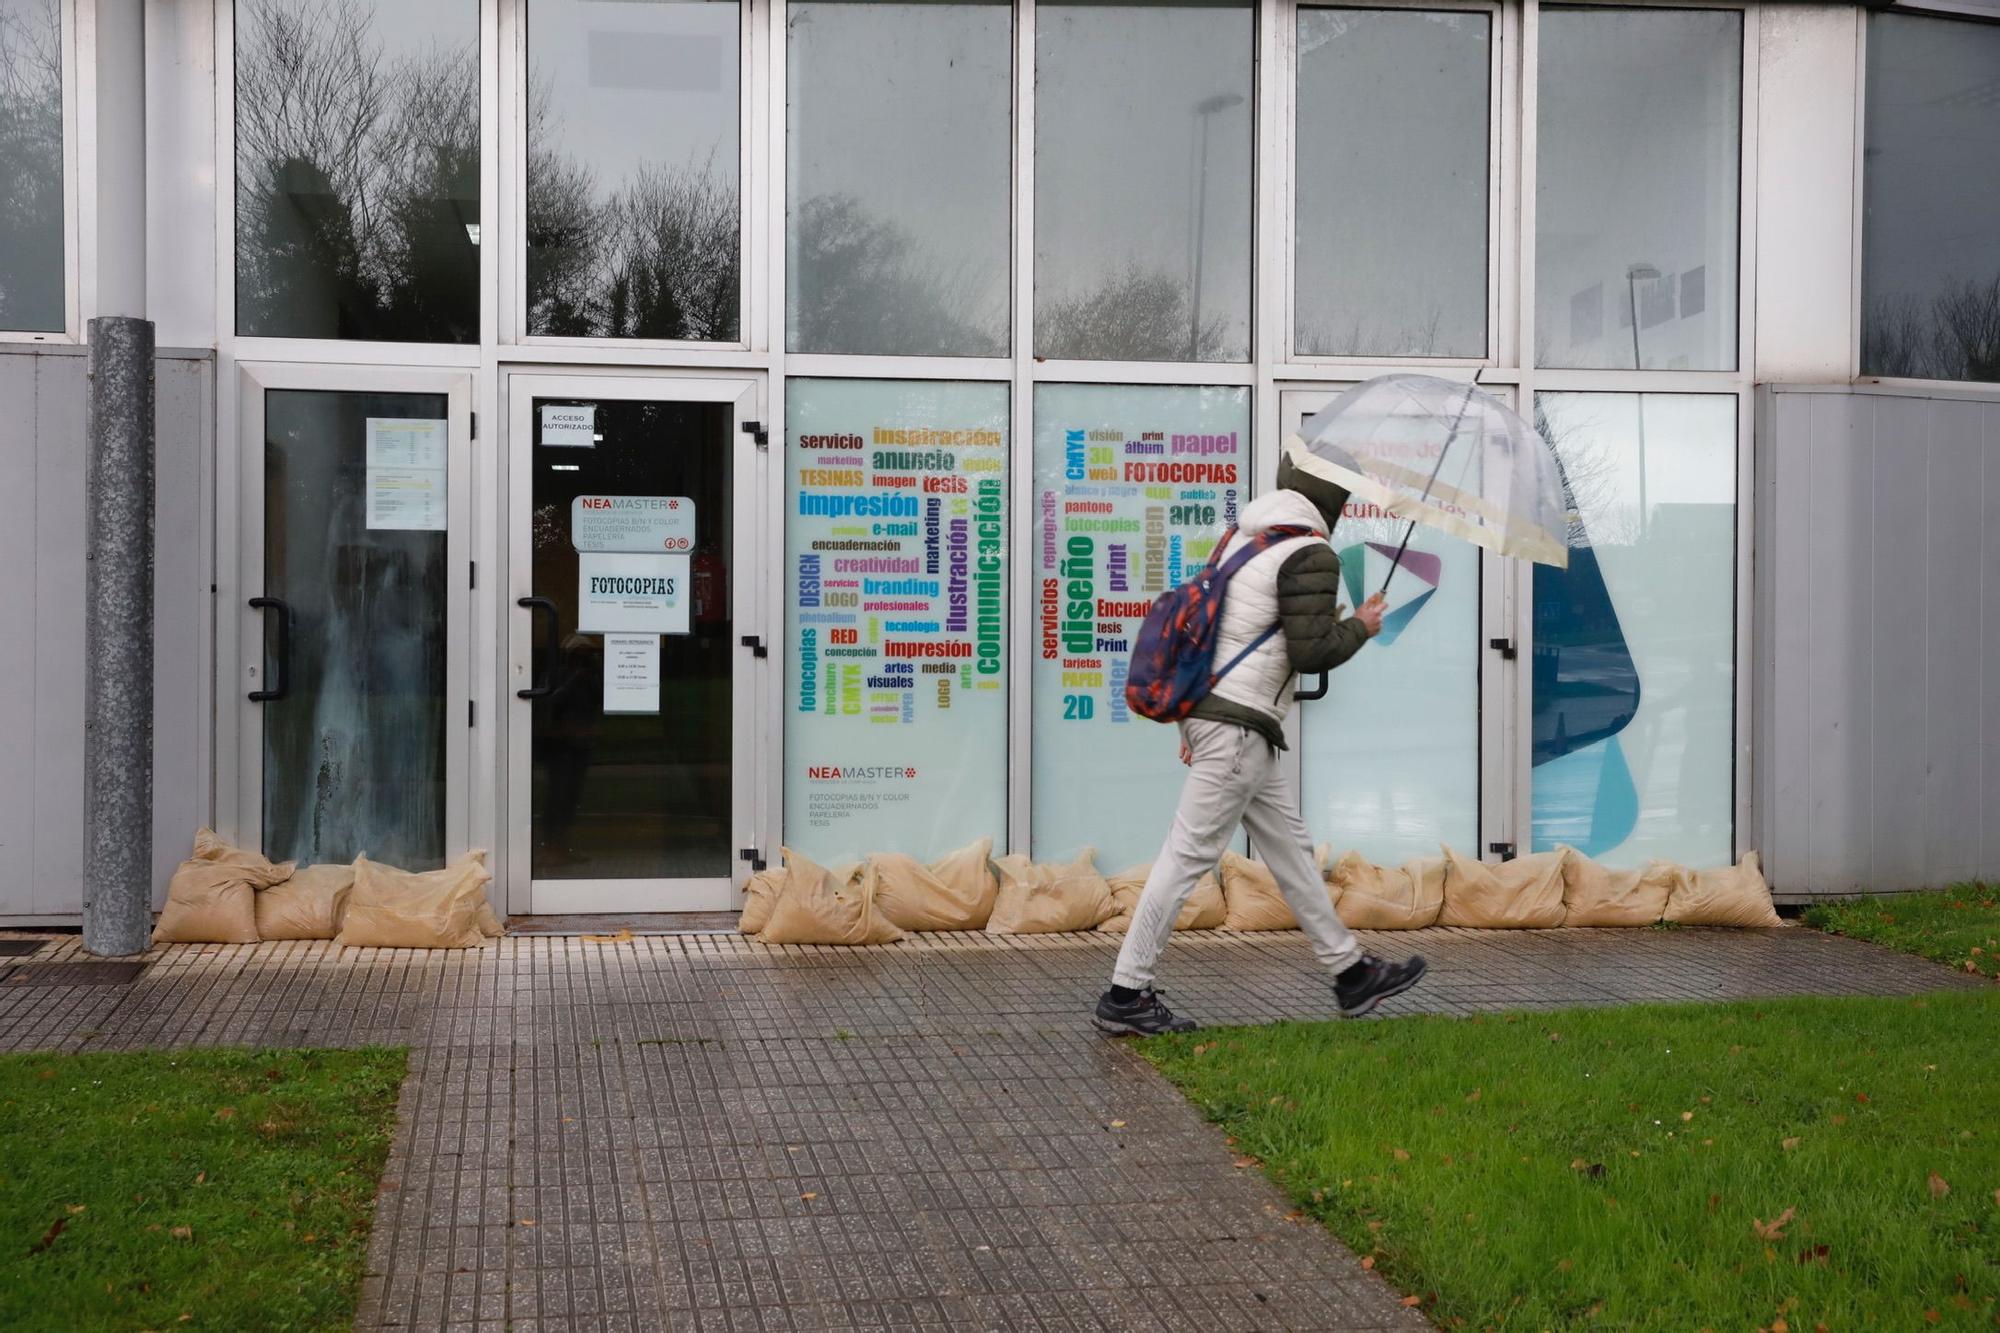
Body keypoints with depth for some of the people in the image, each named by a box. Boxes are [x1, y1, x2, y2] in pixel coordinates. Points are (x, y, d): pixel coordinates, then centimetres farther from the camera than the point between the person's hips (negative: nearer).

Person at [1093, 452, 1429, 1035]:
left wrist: (1196, 719, 23)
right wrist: (1359, 626, 3)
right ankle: (1125, 996, -2)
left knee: (1290, 846, 15)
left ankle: (1351, 973, 25)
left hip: (1208, 708, 10)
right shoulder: (1311, 555, -12)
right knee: (1189, 855, -6)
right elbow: (1311, 651, -17)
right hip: (1238, 724, -10)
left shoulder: (1246, 537, 15)